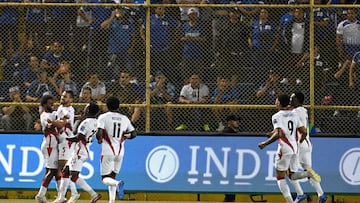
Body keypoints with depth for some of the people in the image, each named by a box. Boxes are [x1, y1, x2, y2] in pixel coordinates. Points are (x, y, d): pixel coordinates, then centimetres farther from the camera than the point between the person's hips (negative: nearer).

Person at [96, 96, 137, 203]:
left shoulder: (103, 117, -5)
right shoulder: (124, 118, 7)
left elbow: (99, 133, -15)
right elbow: (134, 133, 9)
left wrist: (99, 140, 5)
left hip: (108, 151, -4)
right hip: (120, 152, 4)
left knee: (105, 178, 0)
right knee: (112, 176, 17)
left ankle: (117, 183, -32)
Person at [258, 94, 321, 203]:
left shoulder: (277, 116, -8)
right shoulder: (295, 115, 11)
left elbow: (278, 134, -21)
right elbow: (304, 132, 8)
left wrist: (265, 143, -11)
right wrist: (299, 142, 27)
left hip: (284, 149, -6)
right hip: (295, 149, 6)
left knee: (280, 178, 3)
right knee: (292, 175, 18)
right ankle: (308, 173, -12)